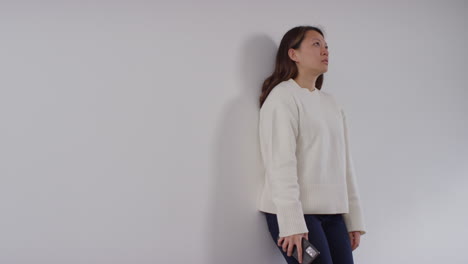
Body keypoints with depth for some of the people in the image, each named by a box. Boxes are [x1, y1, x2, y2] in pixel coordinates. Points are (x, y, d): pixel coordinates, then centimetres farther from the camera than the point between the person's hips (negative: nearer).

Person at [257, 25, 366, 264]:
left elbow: (345, 162, 15)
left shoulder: (331, 102, 17)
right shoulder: (282, 97, -5)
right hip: (298, 213, -6)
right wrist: (292, 224, -19)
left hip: (333, 213, 7)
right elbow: (281, 164, -13)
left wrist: (354, 218, 10)